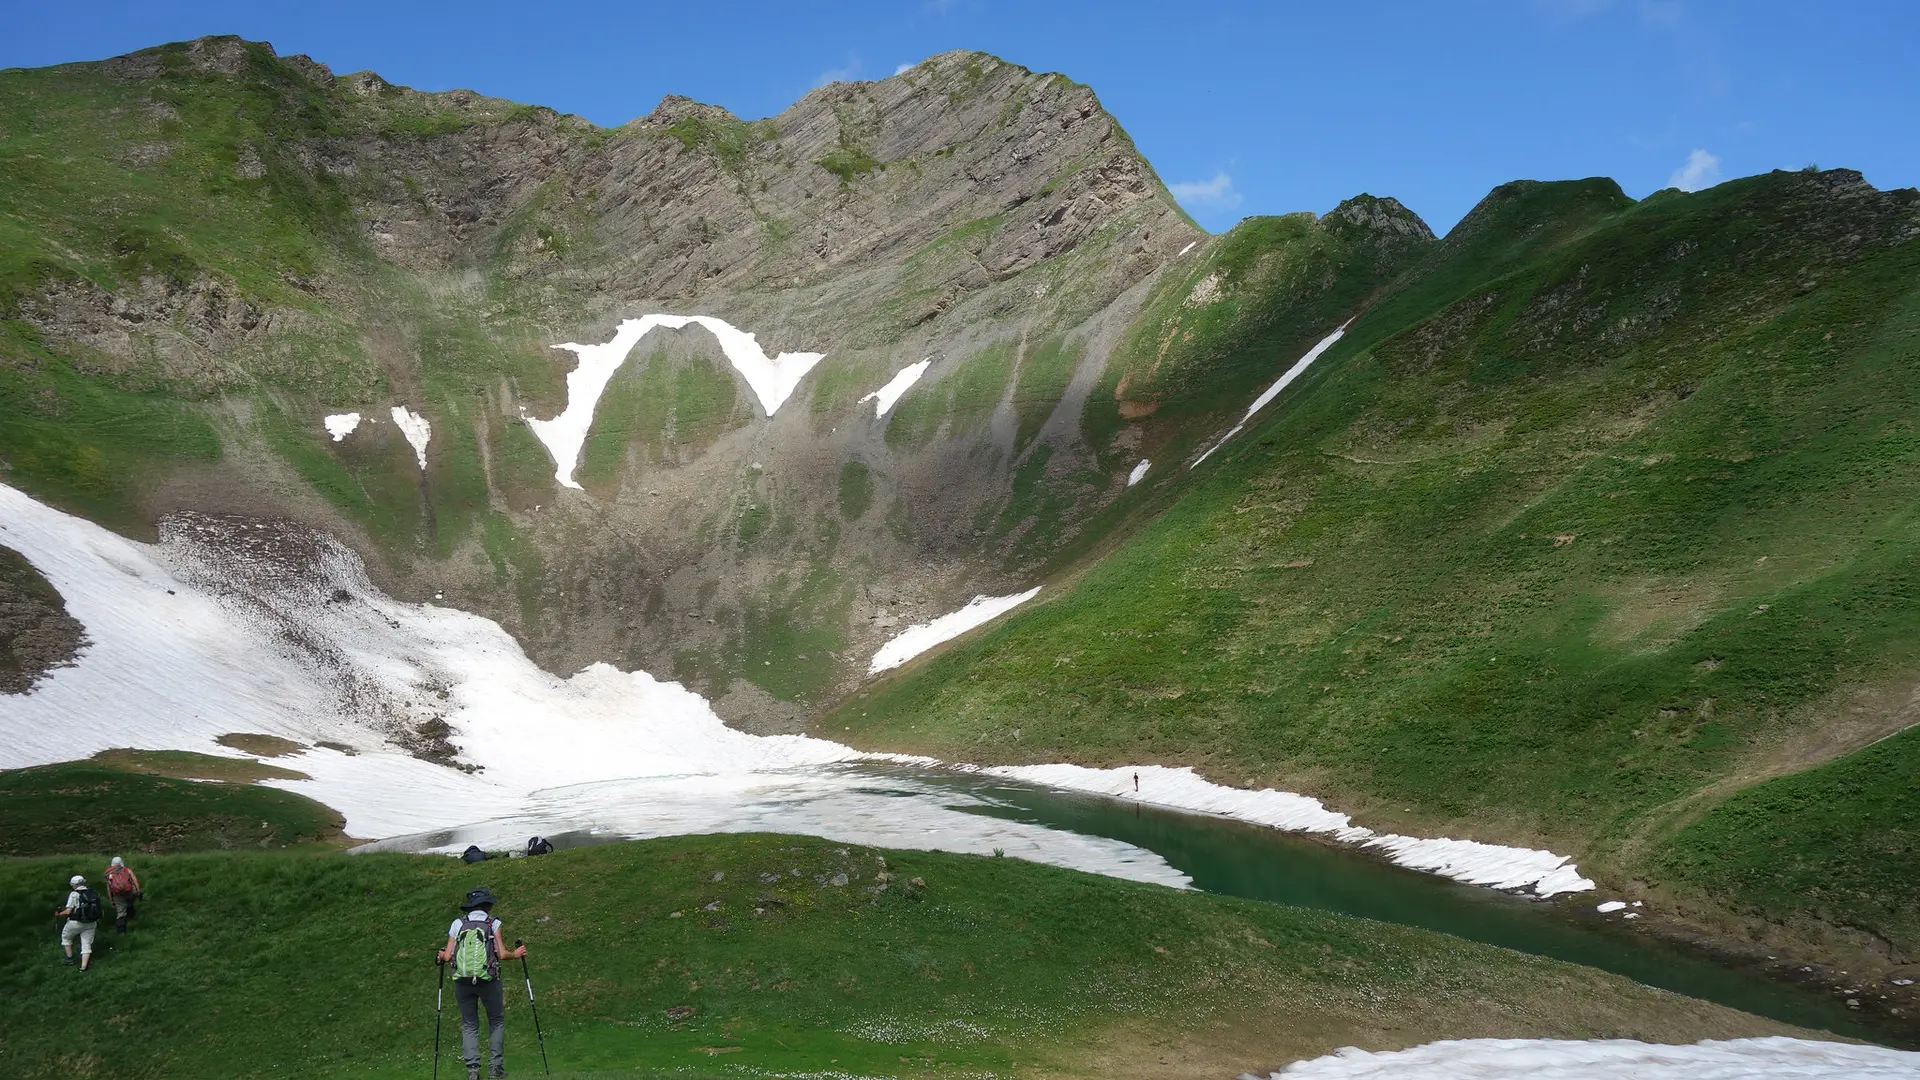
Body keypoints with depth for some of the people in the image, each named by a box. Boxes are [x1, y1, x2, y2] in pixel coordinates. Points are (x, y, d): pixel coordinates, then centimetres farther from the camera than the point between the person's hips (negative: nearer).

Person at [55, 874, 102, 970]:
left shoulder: (74, 894, -14)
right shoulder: (94, 893, 1)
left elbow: (68, 911, -17)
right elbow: (97, 909, 5)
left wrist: (59, 914, 1)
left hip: (76, 923, -4)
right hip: (91, 923, 4)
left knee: (66, 937, 24)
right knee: (86, 944, 10)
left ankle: (69, 958, 29)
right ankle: (84, 966, 3)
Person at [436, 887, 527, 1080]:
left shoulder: (458, 924, 5)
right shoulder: (493, 923, 1)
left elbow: (448, 956, 2)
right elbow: (502, 954, -6)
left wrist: (441, 956, 23)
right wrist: (515, 954, 13)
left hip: (462, 982, 1)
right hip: (488, 980, -1)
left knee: (469, 1025, 10)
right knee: (496, 1020, 15)